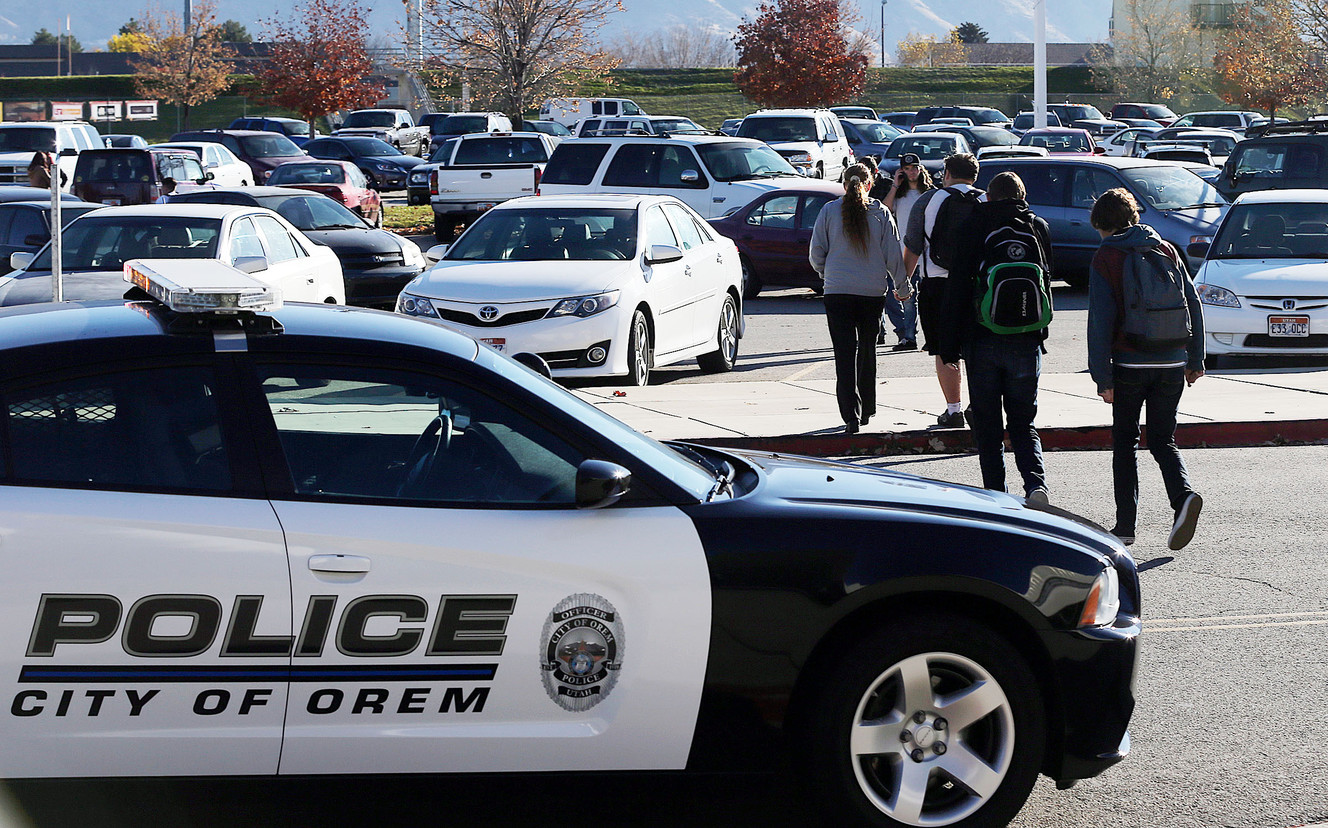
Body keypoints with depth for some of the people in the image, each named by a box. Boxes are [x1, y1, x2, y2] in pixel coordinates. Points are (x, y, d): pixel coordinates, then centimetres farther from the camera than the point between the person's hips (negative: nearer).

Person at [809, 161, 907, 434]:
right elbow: (893, 255, 2)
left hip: (838, 291, -1)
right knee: (867, 351, 16)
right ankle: (866, 410, 25)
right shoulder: (881, 213, 0)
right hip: (873, 291, 1)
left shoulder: (829, 211, -1)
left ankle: (851, 414, -15)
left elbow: (816, 254, 3)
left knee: (845, 353, -3)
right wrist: (902, 286, 16)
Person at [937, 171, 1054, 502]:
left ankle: (996, 496, 6)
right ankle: (1036, 484, -13)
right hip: (1027, 345, 2)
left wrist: (949, 345, -2)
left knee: (987, 426, 8)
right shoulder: (1039, 229, 5)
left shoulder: (976, 229, -4)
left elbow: (957, 289, -5)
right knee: (1023, 425, 10)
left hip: (983, 342, -2)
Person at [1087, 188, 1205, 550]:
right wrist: (1195, 360, 15)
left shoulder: (1106, 258, -3)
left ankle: (1125, 525, 9)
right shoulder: (1167, 251, 10)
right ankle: (1184, 495, -16)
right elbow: (1193, 305, 9)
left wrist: (1103, 377, -8)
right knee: (1163, 440, 12)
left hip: (1130, 363, -3)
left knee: (1124, 441, 10)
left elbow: (1101, 321, -8)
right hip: (1172, 363, 3)